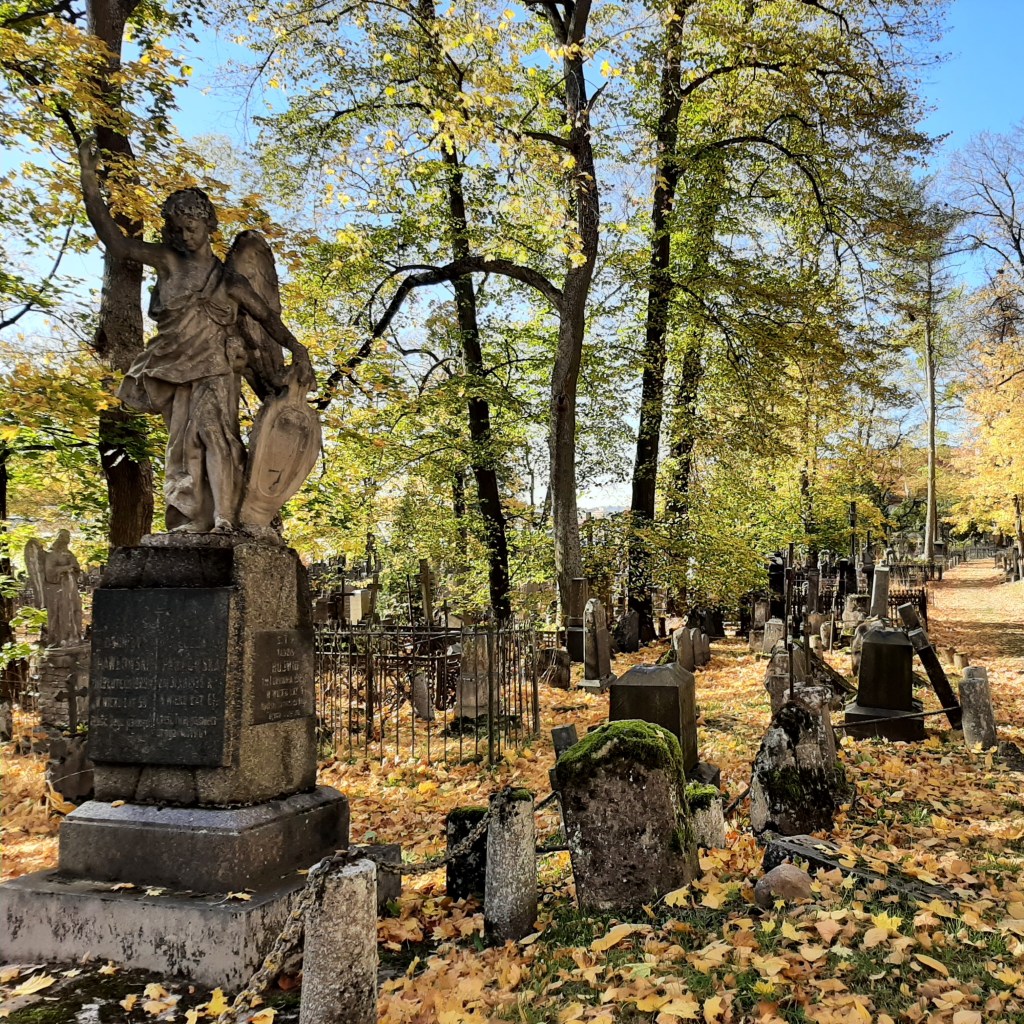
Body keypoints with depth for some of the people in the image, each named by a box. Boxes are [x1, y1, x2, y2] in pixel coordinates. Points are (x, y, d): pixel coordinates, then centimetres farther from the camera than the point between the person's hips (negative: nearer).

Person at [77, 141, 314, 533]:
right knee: (182, 440, -3)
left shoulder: (229, 280, 10)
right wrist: (89, 180, 1)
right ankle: (192, 519, -6)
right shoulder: (168, 262, 12)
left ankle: (224, 517, -27)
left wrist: (297, 351, -2)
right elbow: (115, 241, 7)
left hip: (216, 369, -3)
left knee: (214, 431, -20)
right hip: (176, 370, 3)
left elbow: (267, 317, 11)